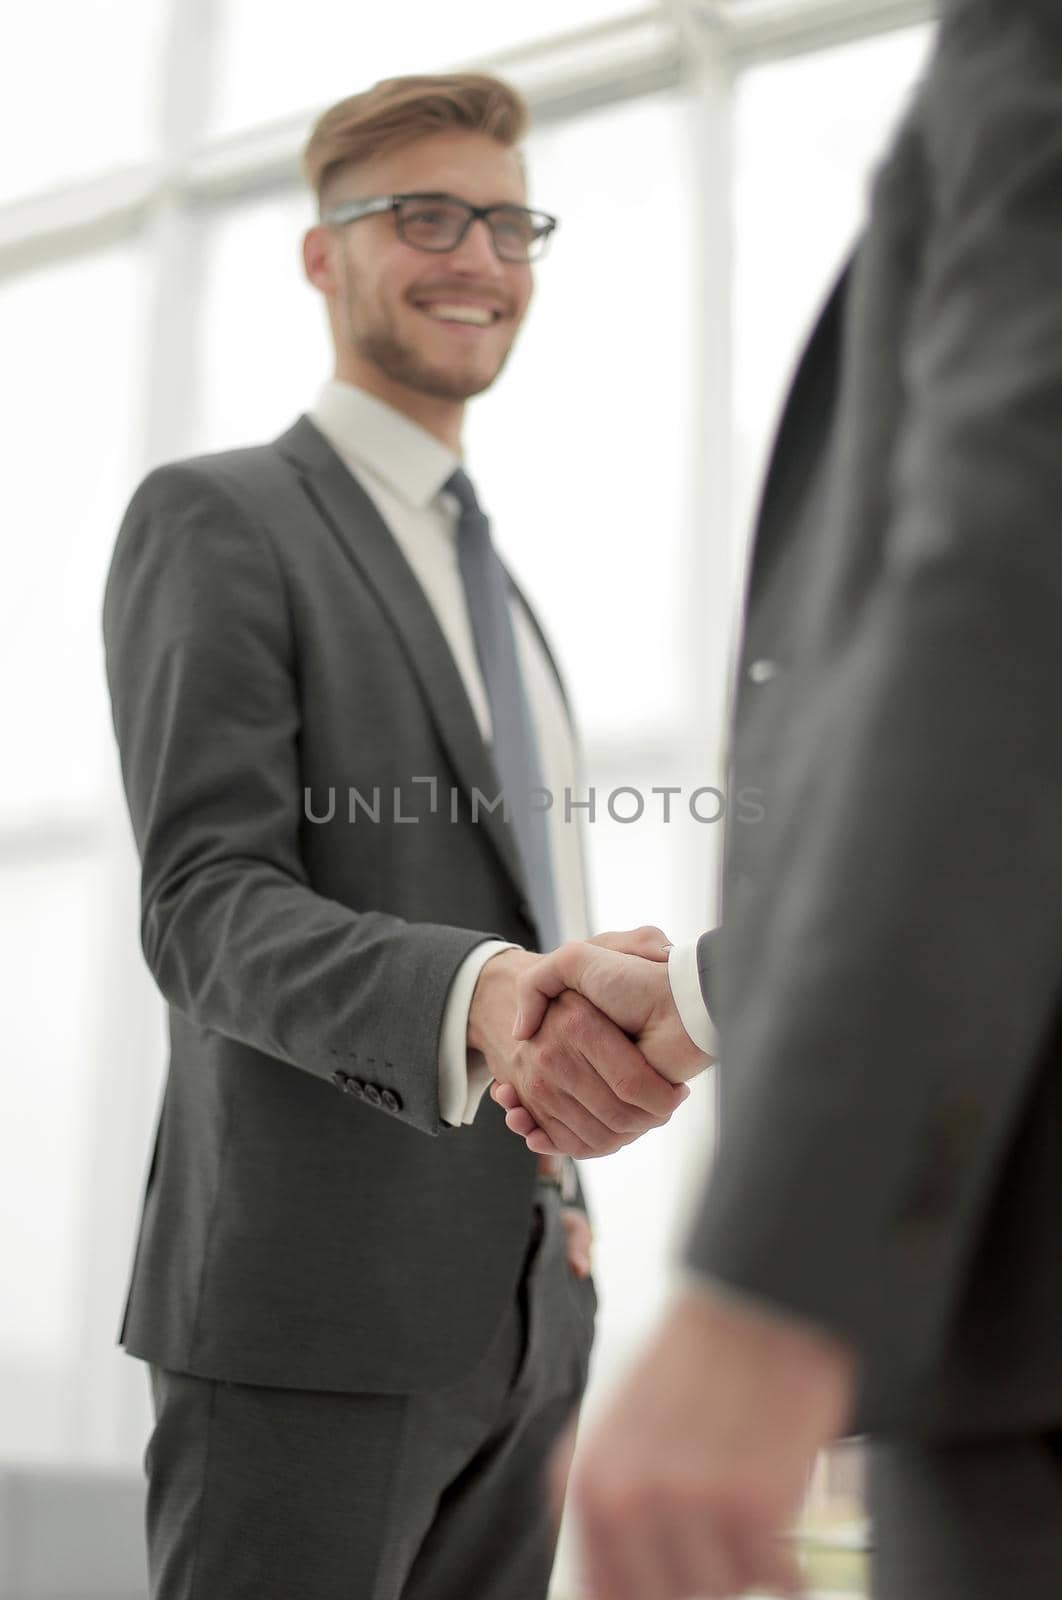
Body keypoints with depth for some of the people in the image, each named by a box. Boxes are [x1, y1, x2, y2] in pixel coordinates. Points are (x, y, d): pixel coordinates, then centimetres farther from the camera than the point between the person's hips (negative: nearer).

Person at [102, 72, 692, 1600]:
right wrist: (480, 998, -33)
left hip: (524, 1313, 7)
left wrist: (562, 1189, 14)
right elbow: (208, 908, -15)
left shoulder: (497, 591, 22)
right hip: (309, 1304, -7)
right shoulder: (216, 520, -3)